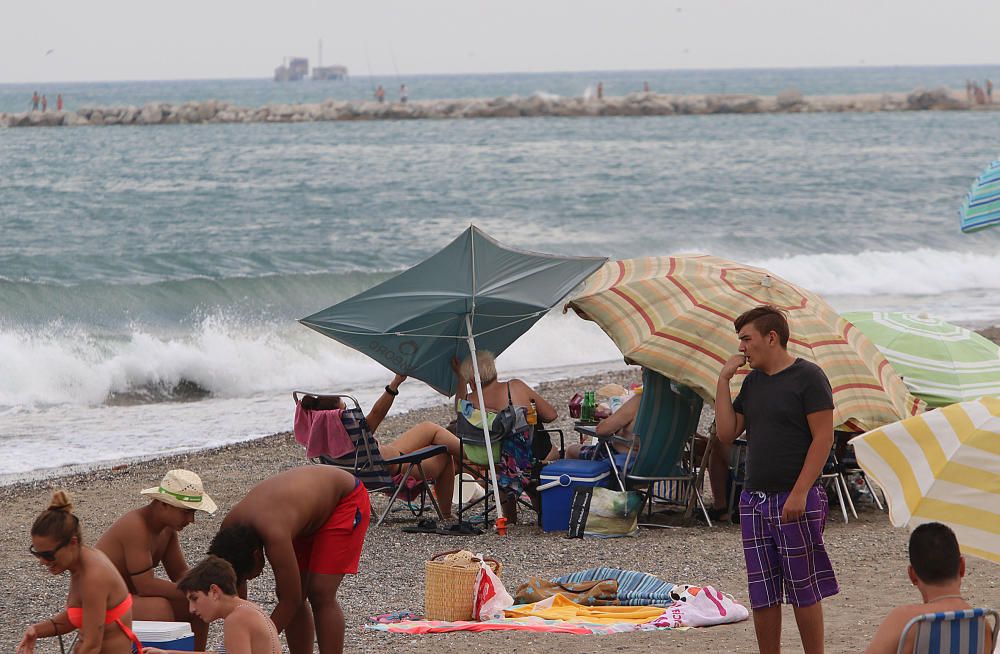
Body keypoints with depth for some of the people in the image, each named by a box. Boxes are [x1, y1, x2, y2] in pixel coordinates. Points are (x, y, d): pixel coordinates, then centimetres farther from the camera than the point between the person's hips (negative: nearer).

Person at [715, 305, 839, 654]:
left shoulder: (808, 376, -7)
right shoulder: (753, 381, 15)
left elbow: (823, 438, -12)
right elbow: (726, 432, 12)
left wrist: (799, 493, -18)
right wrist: (723, 380, 5)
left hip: (794, 499, -7)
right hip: (753, 500, 7)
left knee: (804, 592, -2)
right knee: (762, 595, 6)